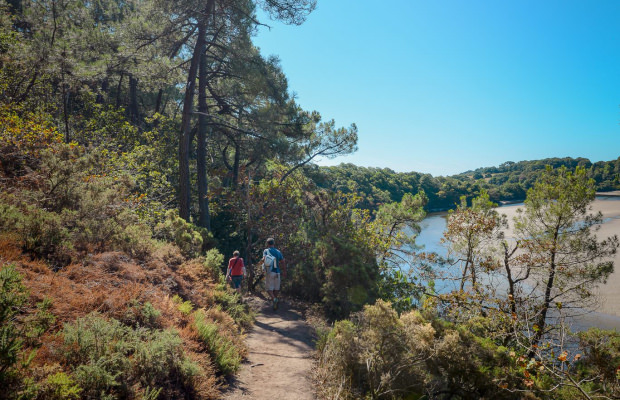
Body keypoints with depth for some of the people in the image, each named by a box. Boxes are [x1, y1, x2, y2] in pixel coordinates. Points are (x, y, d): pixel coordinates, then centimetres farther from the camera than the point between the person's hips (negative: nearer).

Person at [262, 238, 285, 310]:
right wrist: (280, 268, 21)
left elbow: (264, 259, -20)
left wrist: (262, 261, -1)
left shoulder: (266, 251, -2)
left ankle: (274, 299, -26)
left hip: (269, 272, -3)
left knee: (269, 288, 0)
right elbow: (283, 262, 9)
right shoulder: (278, 252, 10)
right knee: (276, 288, 12)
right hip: (277, 272, 3)